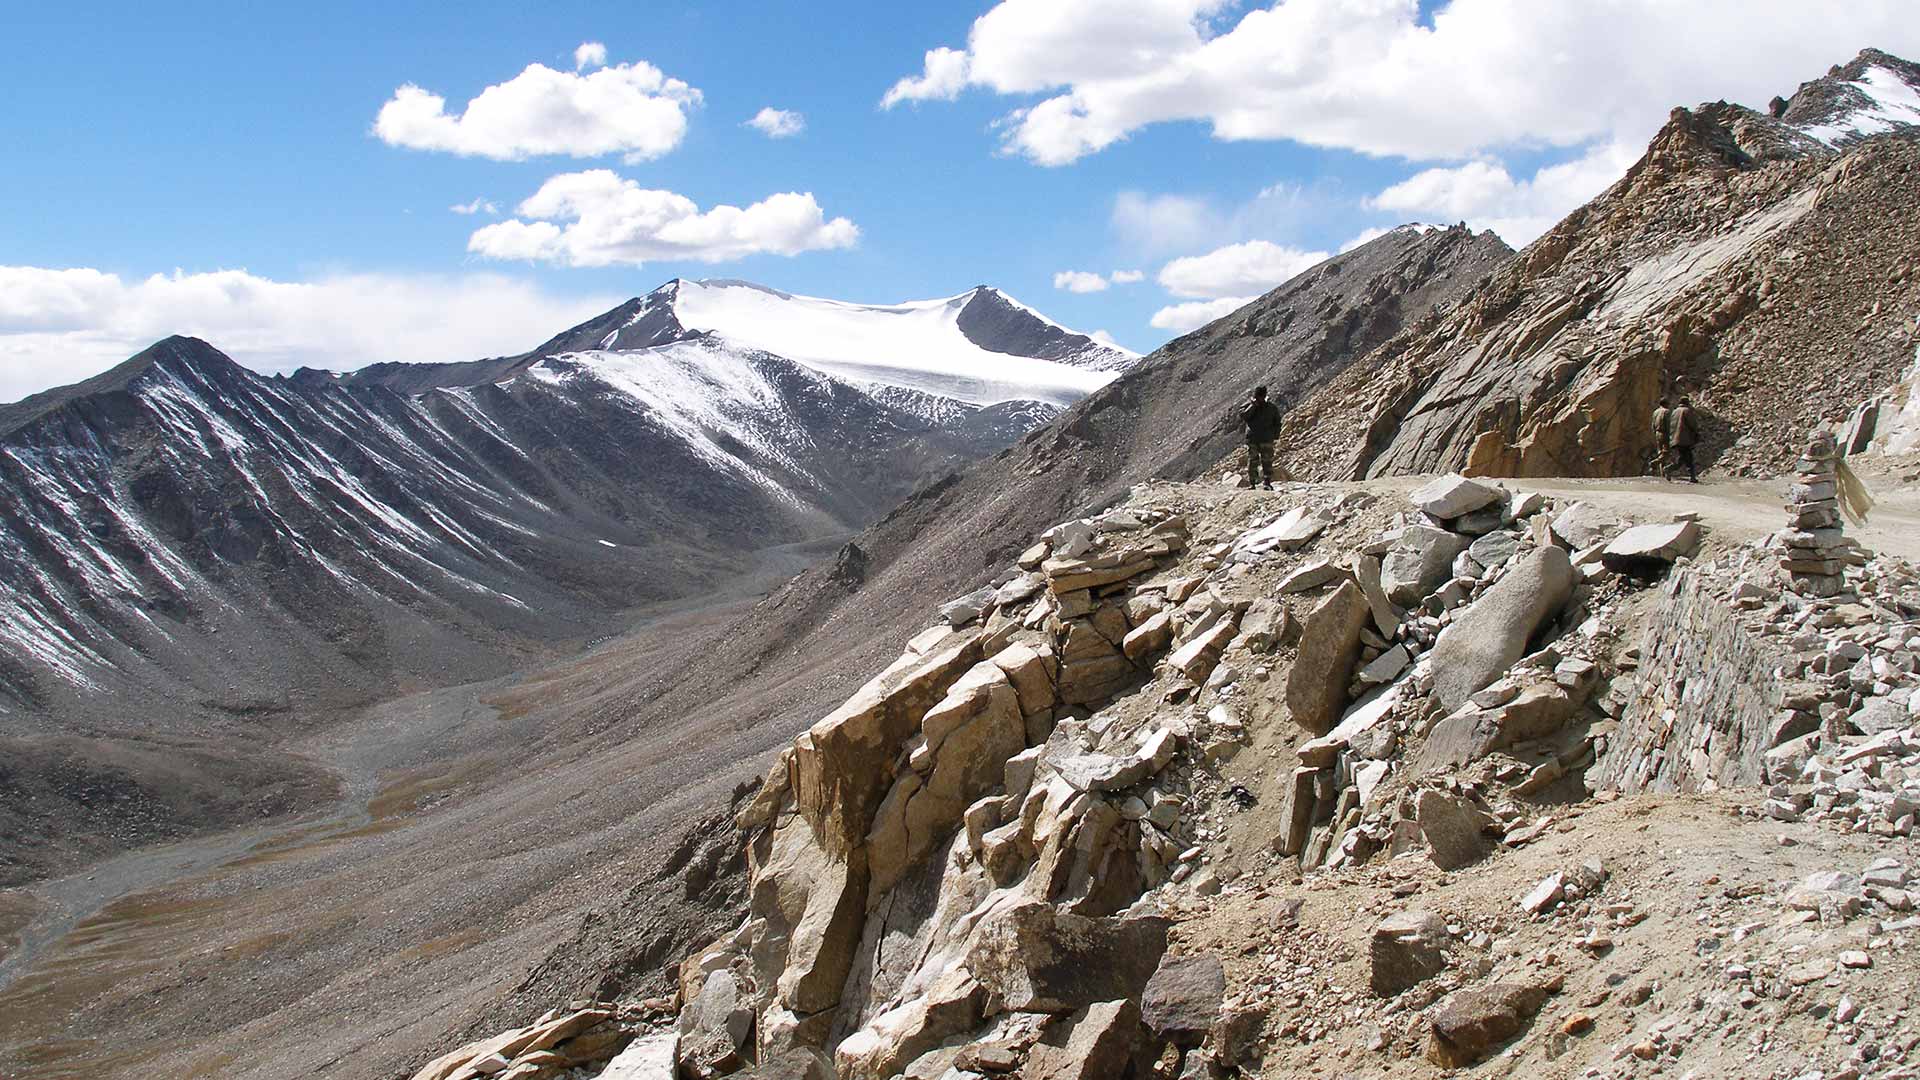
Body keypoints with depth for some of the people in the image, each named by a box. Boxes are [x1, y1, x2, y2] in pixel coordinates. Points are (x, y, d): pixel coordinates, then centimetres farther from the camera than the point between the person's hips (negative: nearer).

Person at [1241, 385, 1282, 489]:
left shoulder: (1272, 408, 5)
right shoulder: (1248, 406, 3)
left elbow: (1277, 422, 13)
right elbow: (1242, 417, -14)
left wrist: (1276, 435, 4)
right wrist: (1253, 406, -17)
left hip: (1267, 440, 0)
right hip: (1252, 440, 0)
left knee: (1267, 462, -3)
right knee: (1252, 462, 0)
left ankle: (1268, 483, -1)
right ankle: (1252, 483, 5)